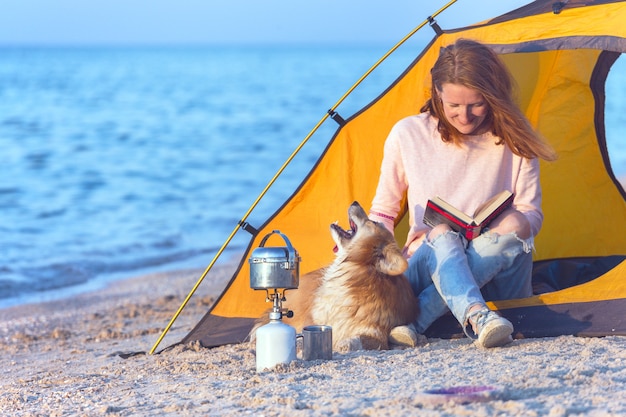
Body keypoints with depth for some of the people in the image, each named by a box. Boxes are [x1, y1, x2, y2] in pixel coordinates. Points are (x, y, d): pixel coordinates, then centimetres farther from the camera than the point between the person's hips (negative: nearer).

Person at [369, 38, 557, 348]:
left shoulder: (513, 140, -1)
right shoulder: (407, 135, -1)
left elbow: (532, 215, 1)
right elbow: (382, 212, 8)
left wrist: (517, 223, -23)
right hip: (426, 267, 0)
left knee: (512, 226, -32)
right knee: (440, 234, -33)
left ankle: (416, 321, -37)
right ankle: (476, 317, -59)